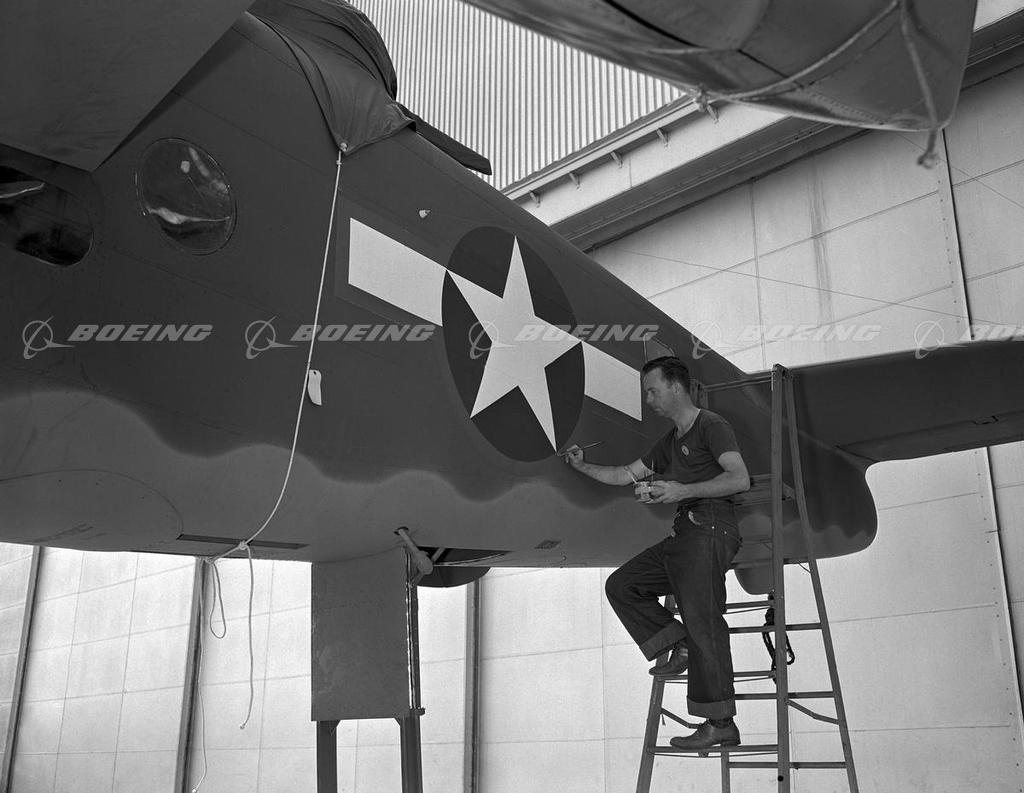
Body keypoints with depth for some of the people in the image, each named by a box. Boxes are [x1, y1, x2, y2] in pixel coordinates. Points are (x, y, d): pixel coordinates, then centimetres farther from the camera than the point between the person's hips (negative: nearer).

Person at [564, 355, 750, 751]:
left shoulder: (711, 425, -3)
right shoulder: (671, 441, 25)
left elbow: (740, 478, -15)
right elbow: (626, 474, 29)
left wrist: (683, 490, -22)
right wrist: (583, 467, 16)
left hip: (710, 529, -9)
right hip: (683, 533, 9)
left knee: (701, 621, -12)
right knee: (621, 585, 8)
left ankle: (721, 724, -8)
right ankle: (678, 646, 3)